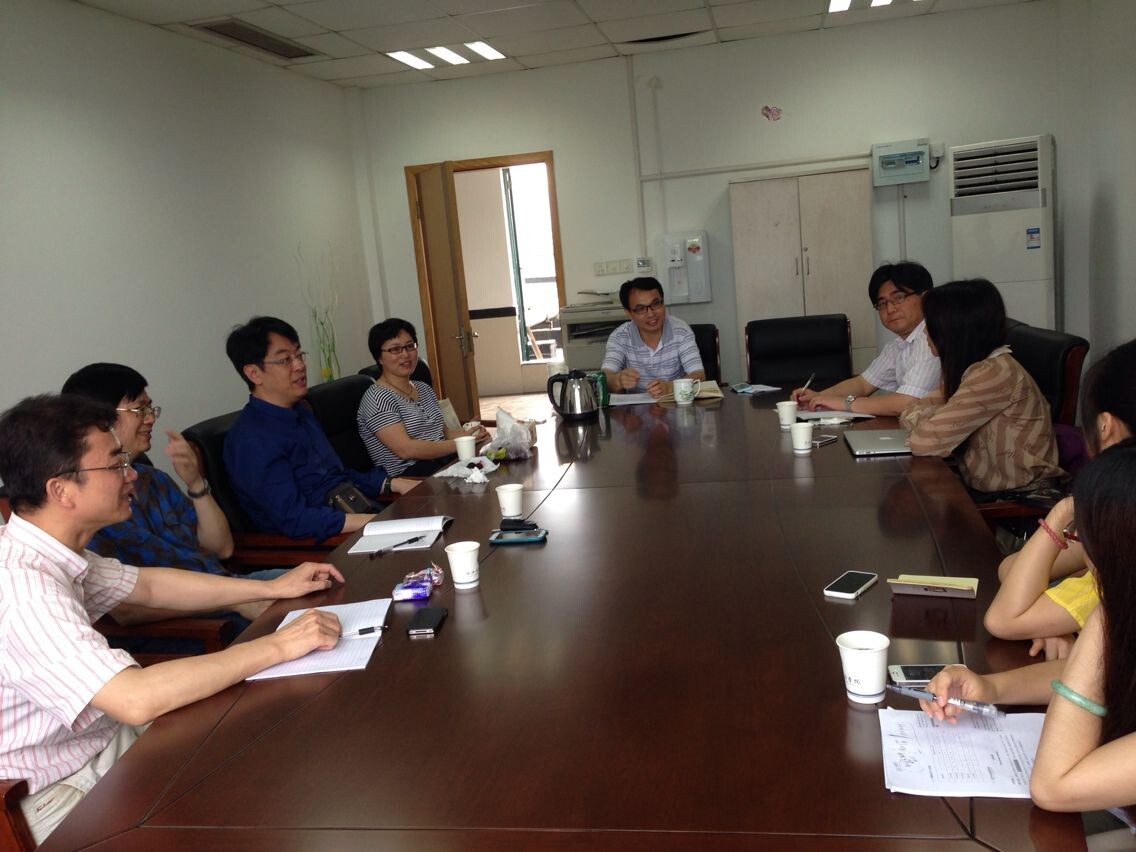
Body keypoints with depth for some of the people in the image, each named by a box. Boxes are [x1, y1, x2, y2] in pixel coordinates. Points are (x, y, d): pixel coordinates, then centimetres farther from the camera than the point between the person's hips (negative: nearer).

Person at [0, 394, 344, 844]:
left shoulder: (50, 553, 0)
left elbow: (148, 585, 14)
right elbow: (137, 699, -37)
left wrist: (273, 588, 9)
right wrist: (278, 646, -29)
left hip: (104, 735, 8)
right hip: (63, 793, -8)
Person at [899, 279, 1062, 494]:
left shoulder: (995, 373, -21)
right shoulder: (966, 368, 6)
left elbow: (926, 442, -25)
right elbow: (911, 412, 6)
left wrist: (933, 418, -5)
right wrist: (934, 419, -12)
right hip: (983, 486, 7)